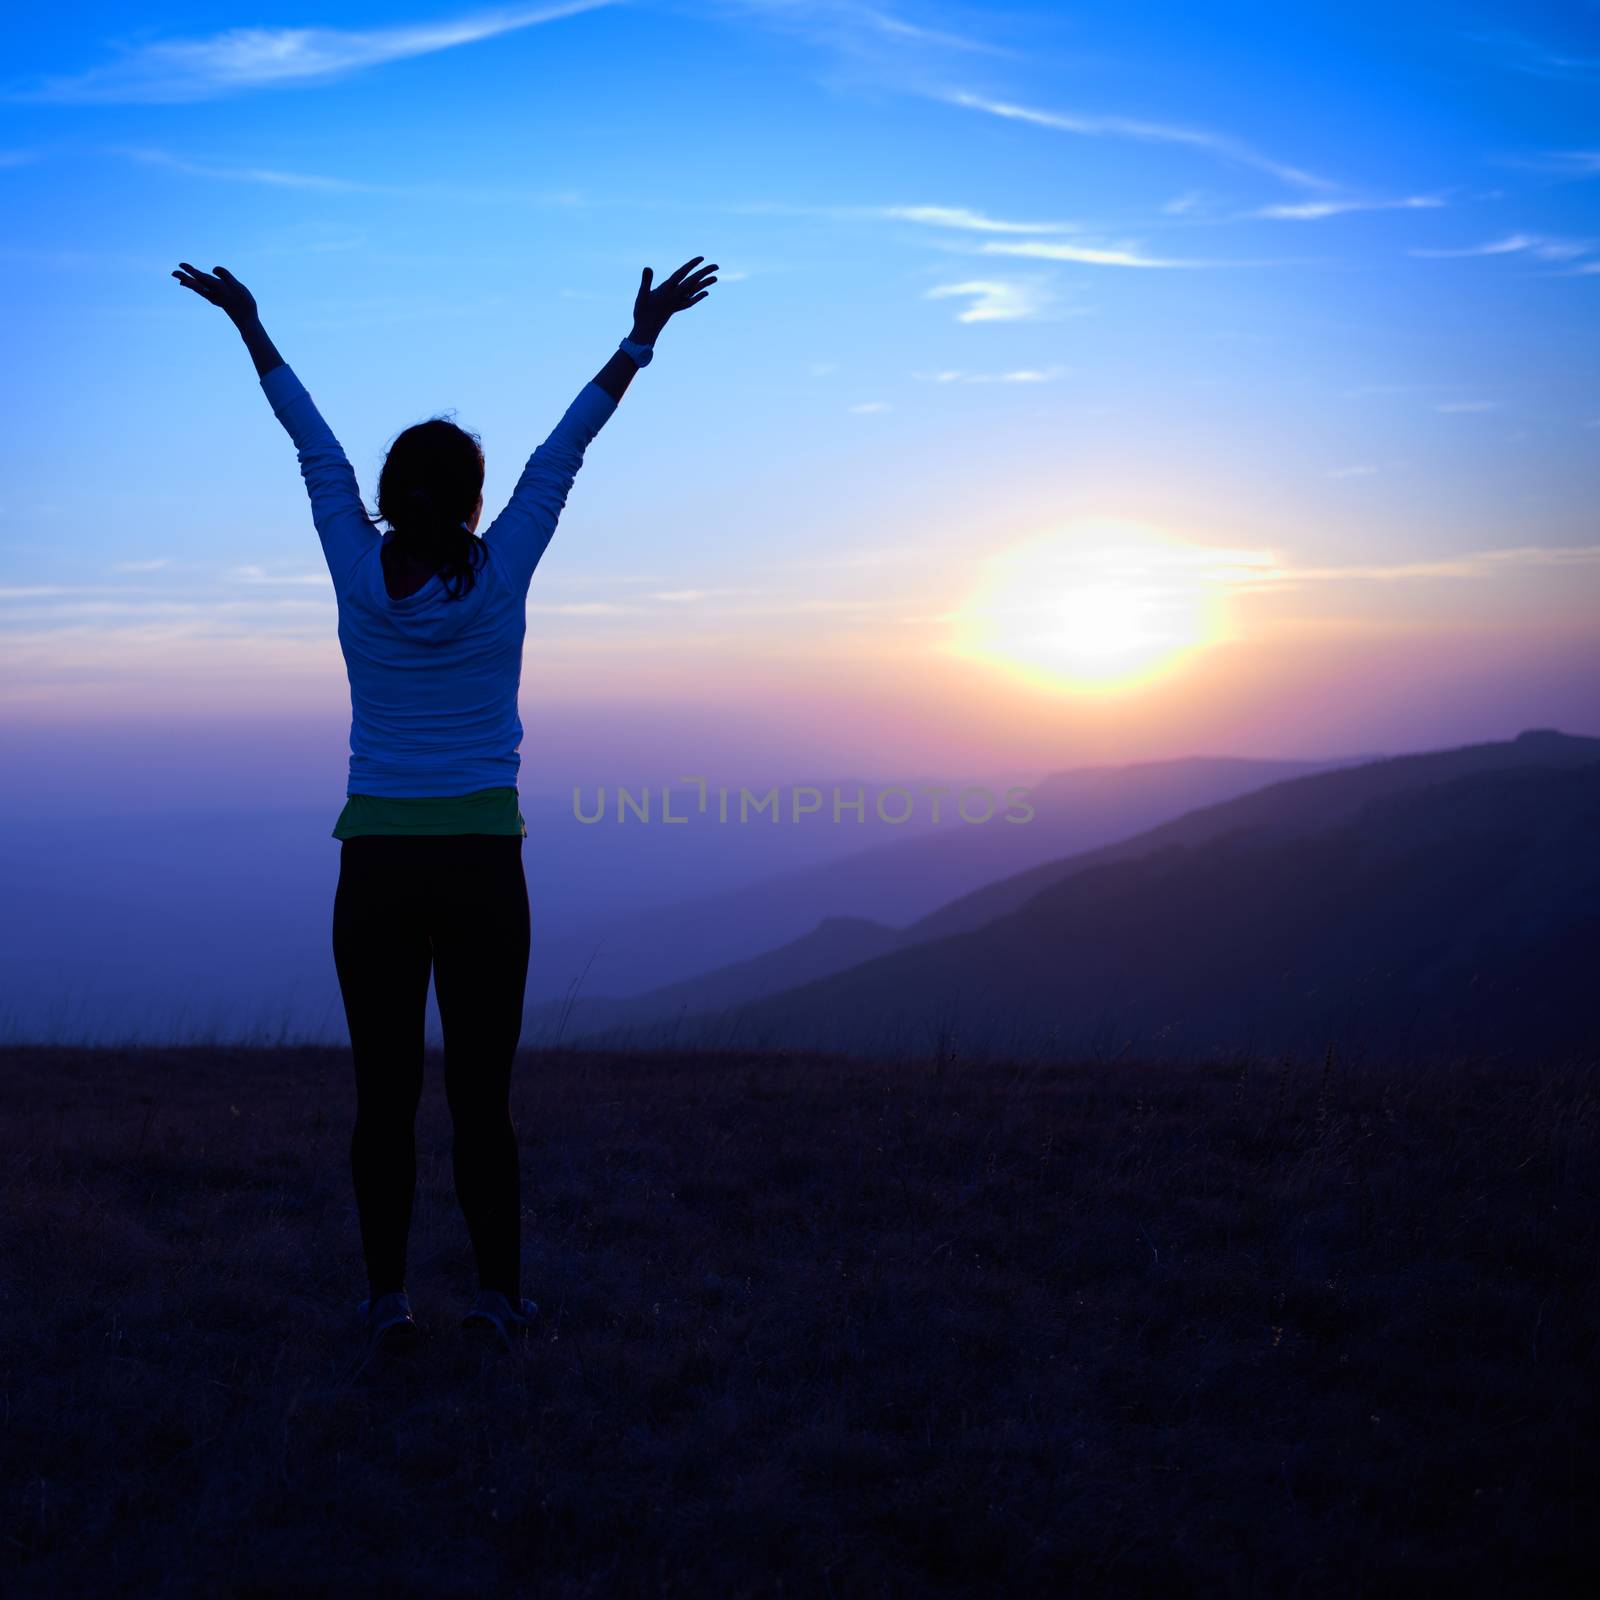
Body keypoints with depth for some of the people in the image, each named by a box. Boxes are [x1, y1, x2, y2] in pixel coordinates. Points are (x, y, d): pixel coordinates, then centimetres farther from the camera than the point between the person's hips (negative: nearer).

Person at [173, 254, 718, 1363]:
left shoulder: (360, 577, -2)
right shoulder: (499, 576, -3)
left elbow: (317, 451, 8)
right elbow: (564, 453, 3)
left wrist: (251, 326, 20)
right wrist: (644, 333, 11)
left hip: (377, 867, 1)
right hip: (482, 866, -1)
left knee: (386, 1094, 4)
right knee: (482, 1094, 3)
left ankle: (388, 1304, 6)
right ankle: (500, 1297, 8)